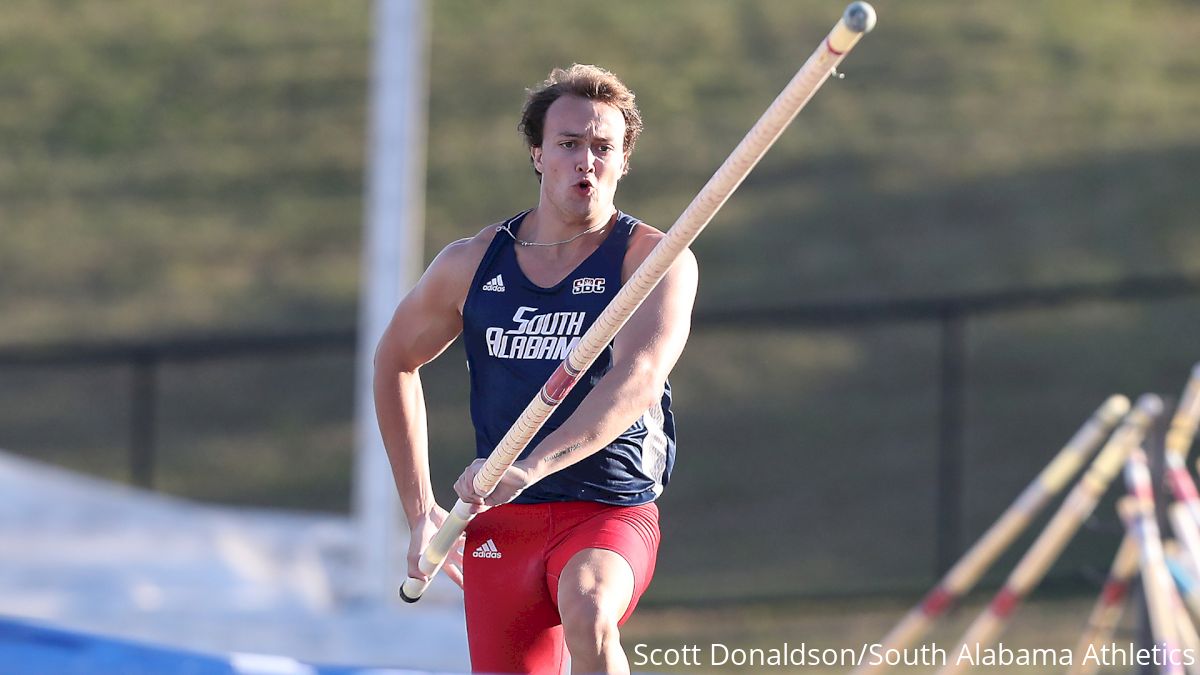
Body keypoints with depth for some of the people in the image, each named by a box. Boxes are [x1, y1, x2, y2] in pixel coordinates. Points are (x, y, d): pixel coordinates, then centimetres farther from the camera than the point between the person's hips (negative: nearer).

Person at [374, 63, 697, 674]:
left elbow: (636, 382, -23)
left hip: (612, 513, -4)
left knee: (586, 611, -35)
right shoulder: (470, 265, 5)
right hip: (498, 523, 4)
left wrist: (529, 467, -37)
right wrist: (419, 508, 16)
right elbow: (395, 362, 22)